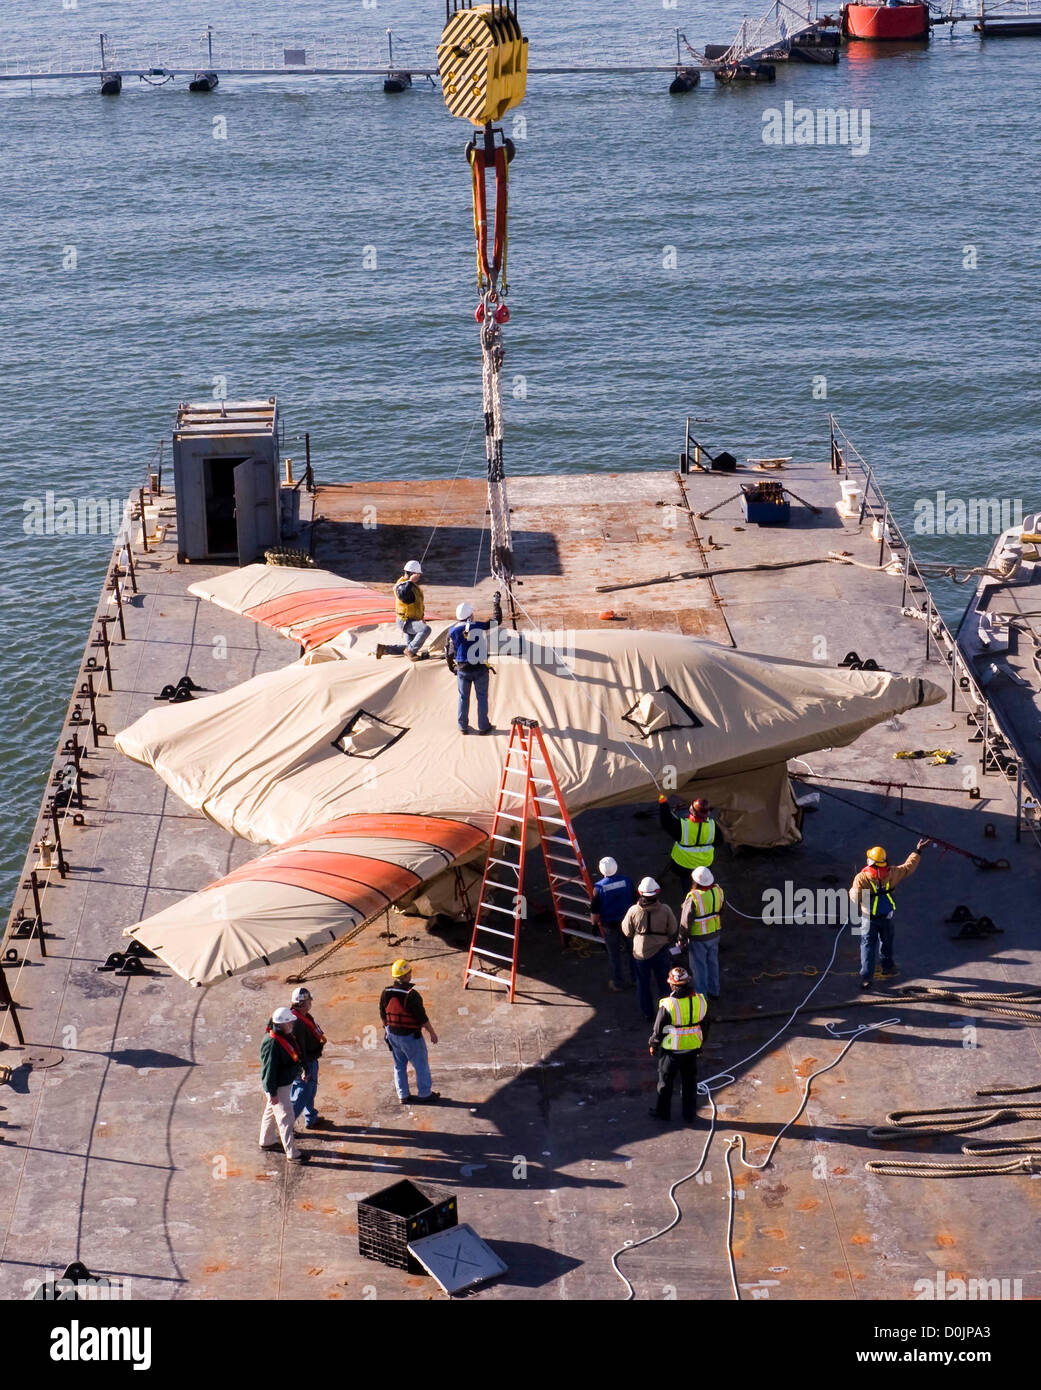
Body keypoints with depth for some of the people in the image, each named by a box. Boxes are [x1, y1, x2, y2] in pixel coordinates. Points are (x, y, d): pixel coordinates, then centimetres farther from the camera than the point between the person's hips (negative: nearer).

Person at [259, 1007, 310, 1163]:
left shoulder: (286, 1036, 1)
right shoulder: (272, 1043, -29)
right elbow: (269, 1069, -26)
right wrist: (272, 1093, -23)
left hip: (287, 1082, 10)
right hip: (278, 1087, -10)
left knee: (271, 1112, 25)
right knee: (285, 1118, -4)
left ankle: (266, 1141, 43)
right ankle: (292, 1154, 2)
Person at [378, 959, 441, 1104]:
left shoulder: (386, 993, -6)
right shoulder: (412, 994, -26)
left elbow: (383, 1014, 7)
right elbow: (422, 1017, -20)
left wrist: (387, 1028, 23)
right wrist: (432, 1032, -8)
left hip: (393, 1034, 6)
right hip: (410, 1036, -6)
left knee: (399, 1065, 19)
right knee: (421, 1065, 11)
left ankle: (403, 1095, 26)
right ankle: (424, 1094, 20)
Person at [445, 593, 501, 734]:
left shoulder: (453, 631, -5)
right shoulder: (481, 627, -9)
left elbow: (449, 653, 1)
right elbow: (497, 620, 6)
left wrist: (451, 667, 18)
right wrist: (496, 603, 19)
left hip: (463, 669, 1)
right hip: (481, 669, -1)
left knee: (463, 697, 14)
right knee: (482, 697, 10)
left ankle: (463, 727, 20)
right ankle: (483, 727, 15)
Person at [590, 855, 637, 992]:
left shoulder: (599, 887, -21)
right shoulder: (627, 881, -12)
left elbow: (594, 911, -14)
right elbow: (634, 902, 0)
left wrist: (594, 922, 5)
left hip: (609, 925, -3)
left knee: (613, 954, 13)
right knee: (628, 950, 21)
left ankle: (618, 983, 25)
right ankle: (632, 978, 34)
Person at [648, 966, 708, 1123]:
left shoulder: (667, 1005, -24)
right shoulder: (700, 1001, -9)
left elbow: (658, 1029, -13)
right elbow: (704, 1026, 5)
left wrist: (653, 1045, 5)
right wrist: (700, 1044, 20)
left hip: (671, 1050, -4)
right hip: (692, 1048, 4)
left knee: (665, 1081, 15)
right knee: (689, 1080, 19)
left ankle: (663, 1112, 29)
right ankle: (689, 1114, 28)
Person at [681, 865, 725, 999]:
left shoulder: (693, 898, -29)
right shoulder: (717, 891, -11)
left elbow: (686, 922, -20)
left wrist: (682, 939, -7)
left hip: (698, 938, -6)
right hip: (714, 933, 6)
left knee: (698, 966, 10)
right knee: (713, 962, 23)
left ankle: (701, 995, 21)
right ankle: (714, 991, 37)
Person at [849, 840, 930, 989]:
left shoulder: (861, 878, -22)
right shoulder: (891, 873, -12)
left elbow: (855, 899, -21)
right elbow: (908, 867, 3)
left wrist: (852, 890, 2)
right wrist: (917, 852, 16)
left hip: (868, 918, -3)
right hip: (887, 916, 3)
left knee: (868, 946, 2)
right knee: (886, 942, 24)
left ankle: (866, 977, -3)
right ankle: (888, 967, 44)